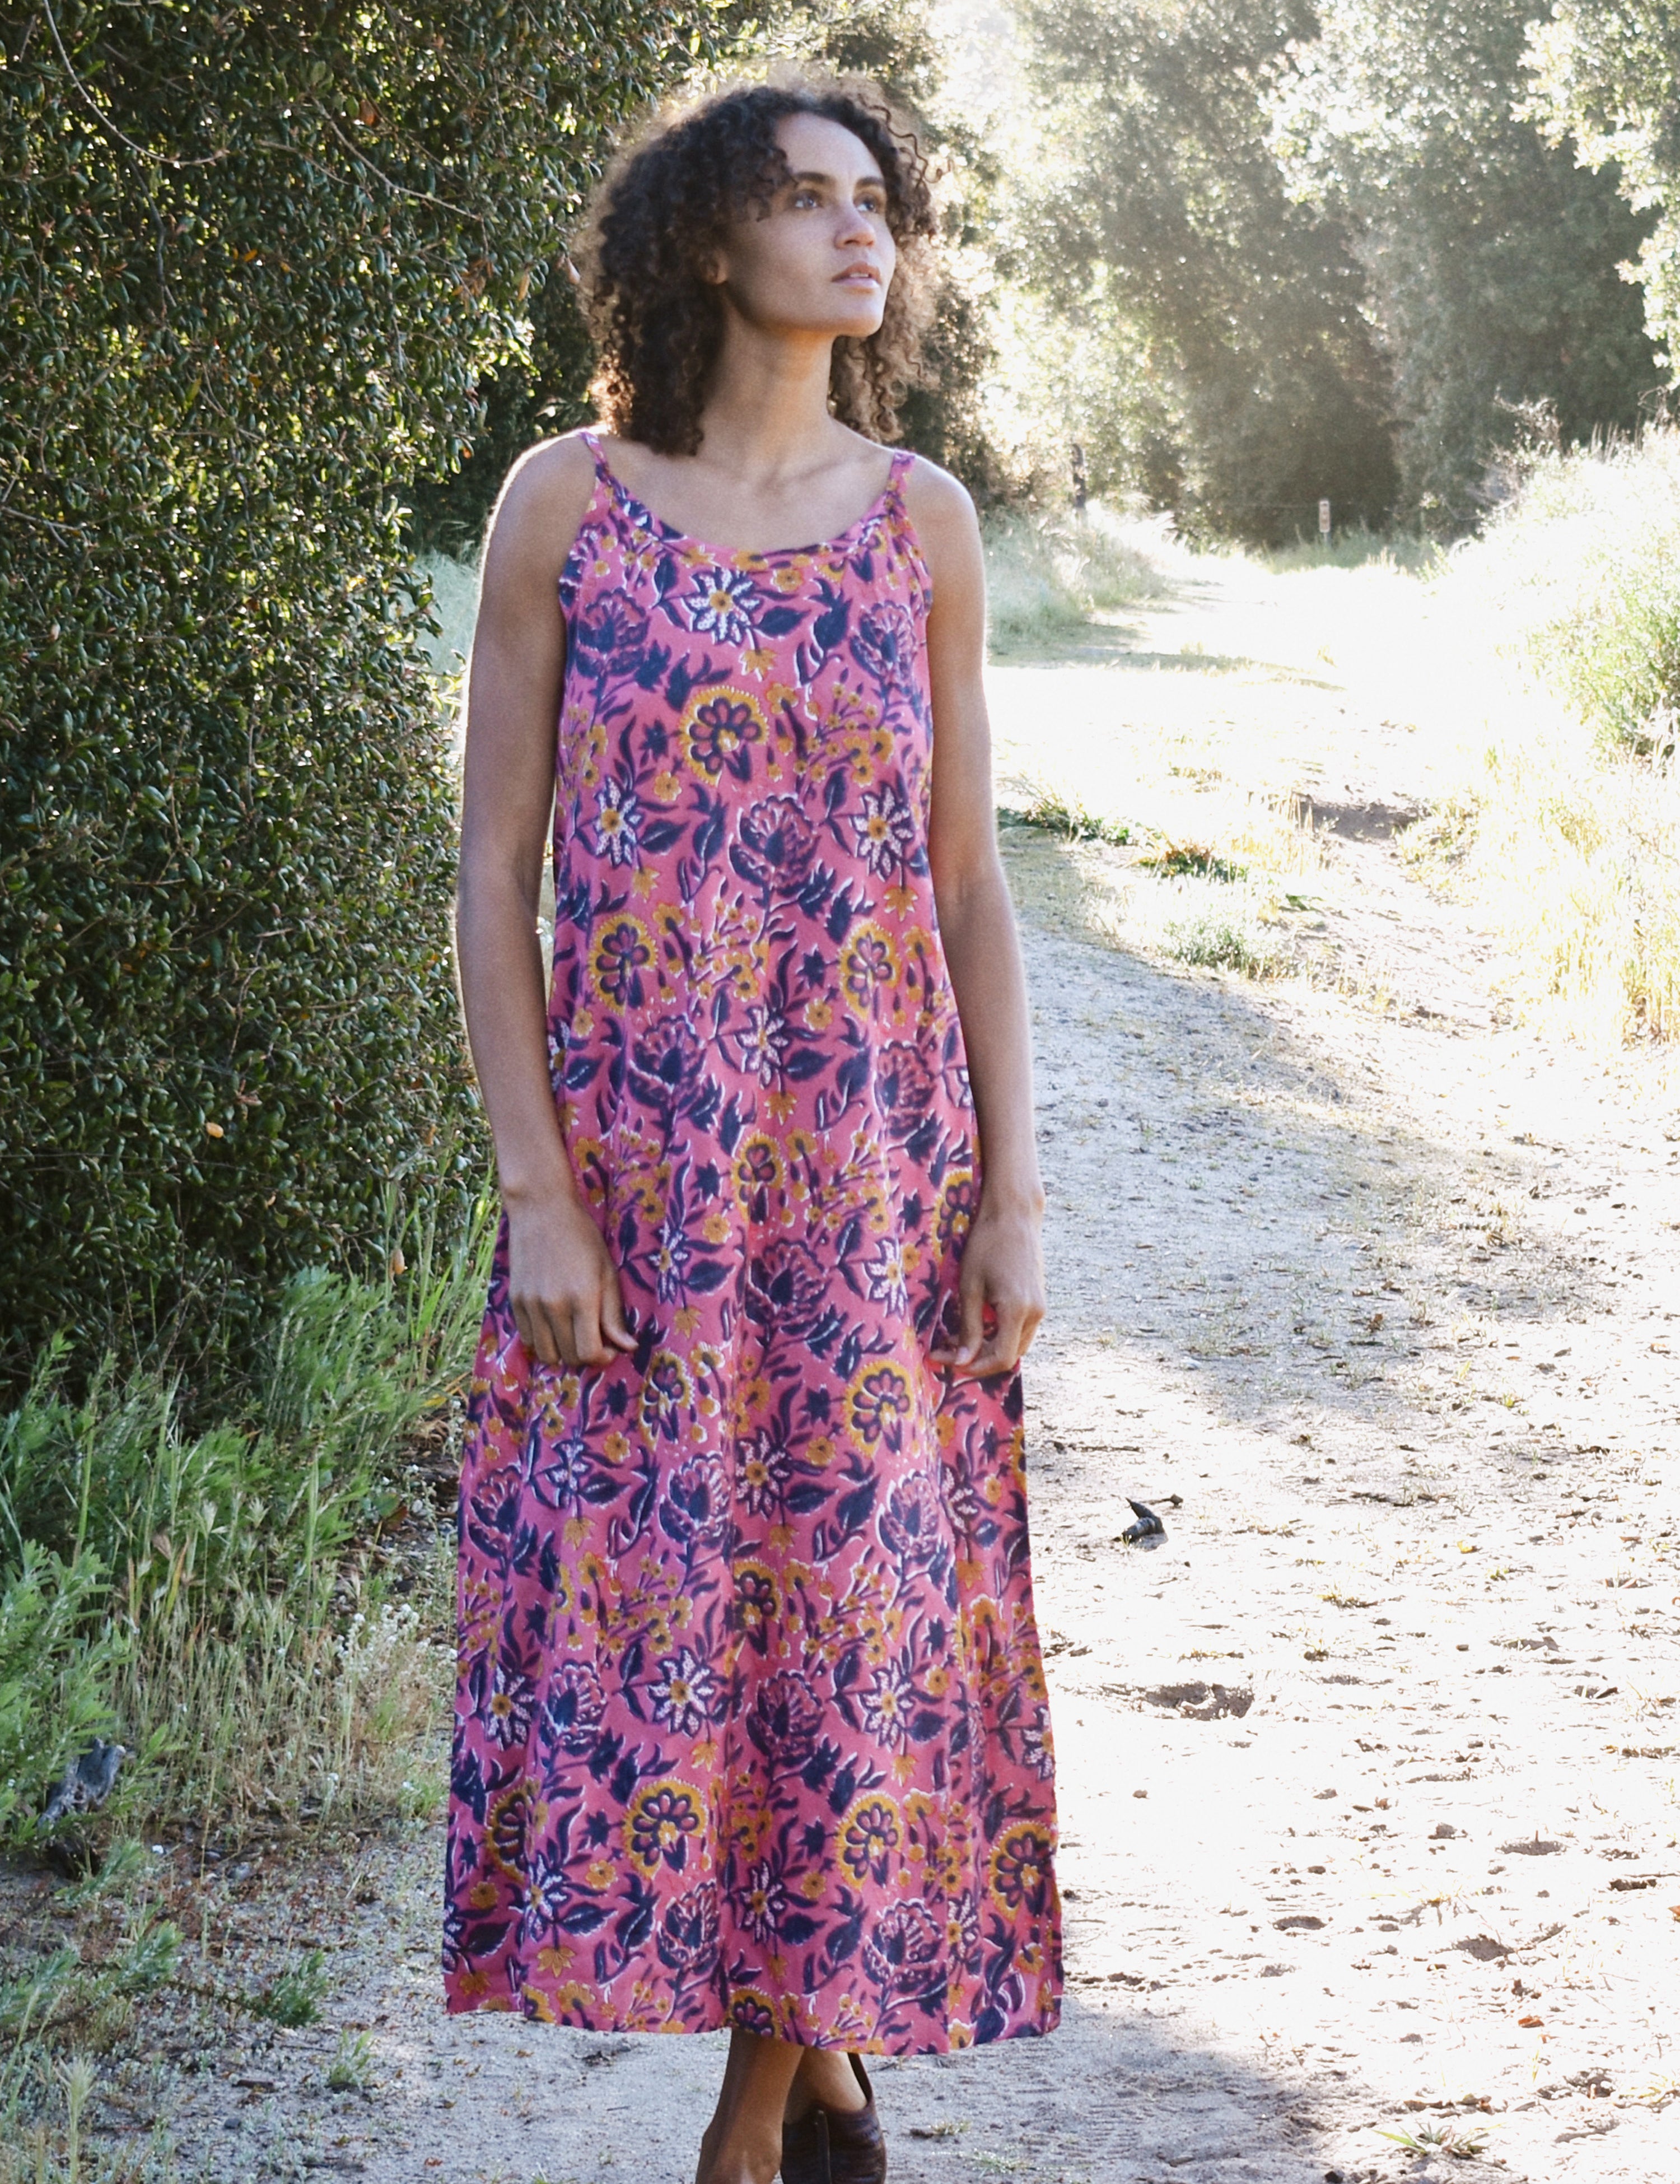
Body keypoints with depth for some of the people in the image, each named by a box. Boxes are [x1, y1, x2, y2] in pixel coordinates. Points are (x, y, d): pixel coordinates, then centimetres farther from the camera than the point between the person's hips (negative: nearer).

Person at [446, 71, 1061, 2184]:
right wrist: (533, 1197, -9)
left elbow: (968, 880, 7)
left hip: (875, 1176, 2)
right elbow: (490, 871, -2)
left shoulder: (924, 522, 5)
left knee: (843, 1602, 4)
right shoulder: (565, 502, -1)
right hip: (636, 1174, -1)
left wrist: (1013, 1195, 0)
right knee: (637, 1599, 0)